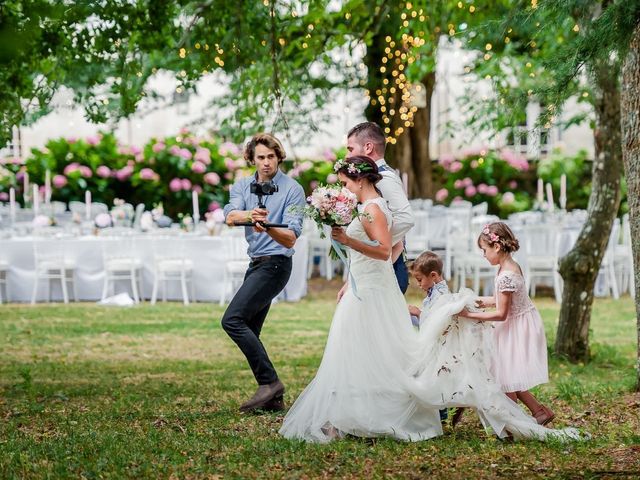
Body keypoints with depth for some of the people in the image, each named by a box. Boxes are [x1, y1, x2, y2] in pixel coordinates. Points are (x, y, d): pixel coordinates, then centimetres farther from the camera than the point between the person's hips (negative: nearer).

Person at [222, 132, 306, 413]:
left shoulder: (293, 190, -10)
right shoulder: (242, 186, 6)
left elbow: (291, 239, -18)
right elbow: (230, 216, -15)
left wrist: (268, 228, -38)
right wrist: (249, 216, -38)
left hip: (275, 264, -7)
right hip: (255, 263, 8)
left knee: (232, 319, -20)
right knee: (248, 333, 7)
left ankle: (269, 382, -17)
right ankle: (273, 398, 12)